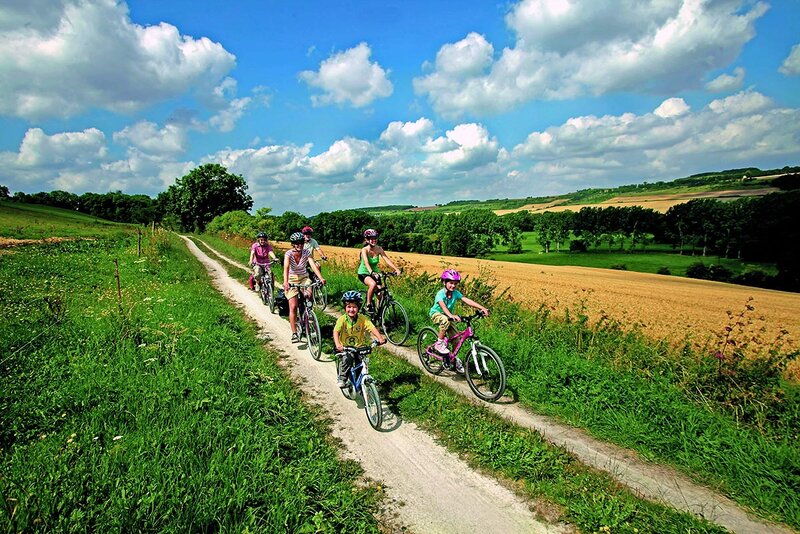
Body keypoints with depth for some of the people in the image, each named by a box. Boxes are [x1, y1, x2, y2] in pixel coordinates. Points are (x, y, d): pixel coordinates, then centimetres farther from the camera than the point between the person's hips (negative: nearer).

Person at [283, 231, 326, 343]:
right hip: (292, 280, -2)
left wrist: (321, 278, -42)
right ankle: (294, 333, -6)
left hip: (304, 278, 2)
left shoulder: (306, 252, -14)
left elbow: (313, 265, -26)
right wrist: (285, 282, -52)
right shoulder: (289, 254, -19)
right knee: (293, 307, -11)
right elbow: (286, 268, -35)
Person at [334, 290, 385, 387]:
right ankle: (342, 379, -6)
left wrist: (380, 338, -37)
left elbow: (373, 328, -20)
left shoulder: (363, 319, -10)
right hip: (345, 348, -2)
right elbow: (336, 331, -26)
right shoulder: (342, 319, -14)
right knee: (347, 359, -28)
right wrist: (338, 345, -43)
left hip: (359, 347, 2)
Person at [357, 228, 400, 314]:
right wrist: (371, 272, -53)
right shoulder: (364, 250, -19)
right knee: (373, 284, -35)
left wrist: (396, 269, -32)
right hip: (364, 273, -4)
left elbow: (387, 259, -18)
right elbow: (366, 262, -35)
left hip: (374, 272, 4)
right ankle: (368, 305, -17)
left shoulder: (379, 249, -8)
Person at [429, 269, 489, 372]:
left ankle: (454, 358, 21)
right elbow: (443, 306, -45)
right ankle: (439, 343, -21)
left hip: (448, 316, 5)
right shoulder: (440, 294, -28)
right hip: (436, 314, -5)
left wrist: (482, 308, -36)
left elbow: (467, 300, -25)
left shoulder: (456, 293, -14)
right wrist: (451, 316, -65)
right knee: (445, 320, -40)